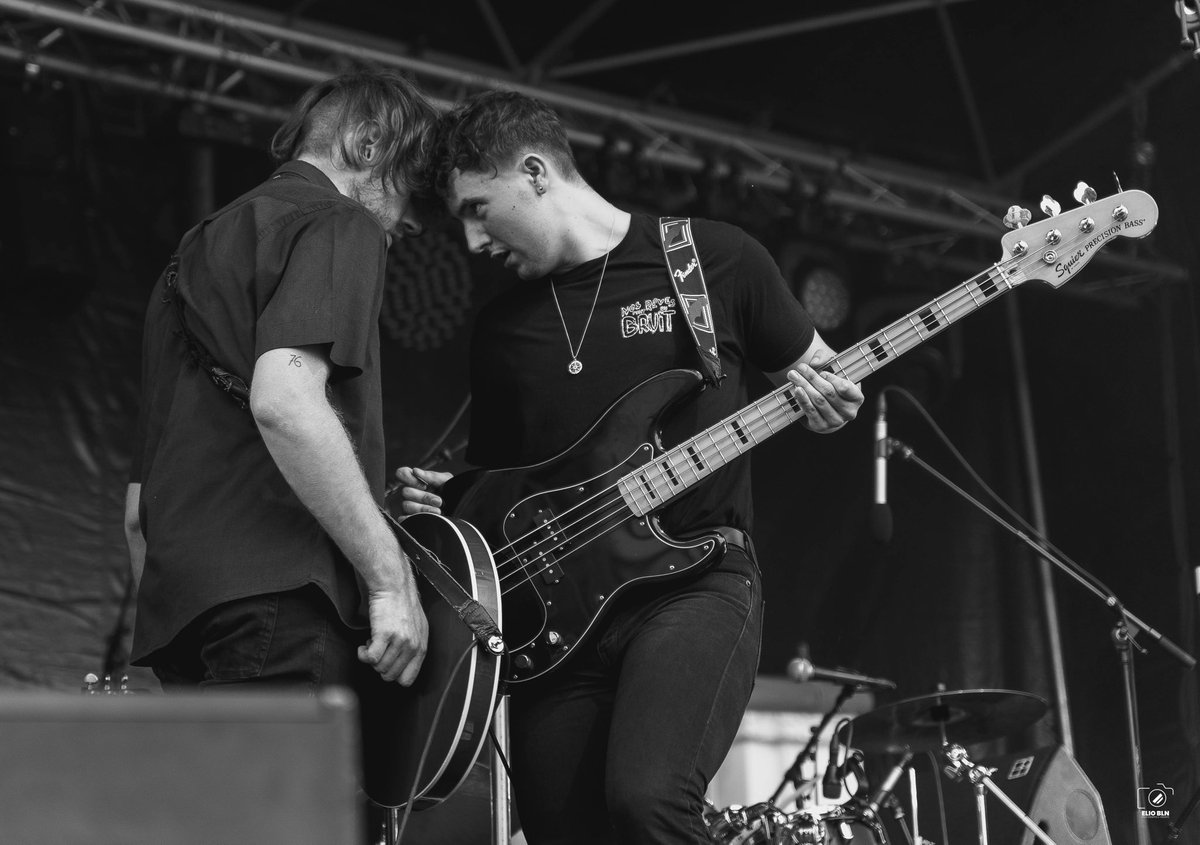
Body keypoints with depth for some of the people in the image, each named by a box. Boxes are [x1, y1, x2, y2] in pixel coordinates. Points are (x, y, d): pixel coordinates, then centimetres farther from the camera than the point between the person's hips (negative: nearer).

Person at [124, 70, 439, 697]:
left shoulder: (193, 253, 29)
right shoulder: (337, 224, 2)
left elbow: (137, 510, 28)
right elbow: (282, 400, -19)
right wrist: (391, 576, -16)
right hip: (279, 605, -9)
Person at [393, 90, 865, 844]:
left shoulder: (717, 260, 2)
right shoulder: (503, 327, 14)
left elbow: (817, 375, 12)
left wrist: (823, 399, -11)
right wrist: (441, 496, 1)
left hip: (695, 576, -5)